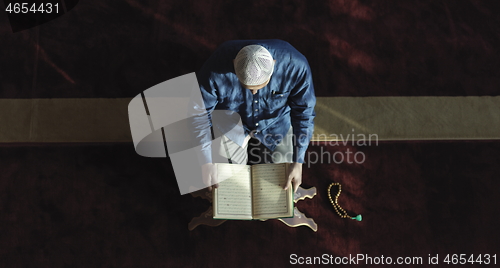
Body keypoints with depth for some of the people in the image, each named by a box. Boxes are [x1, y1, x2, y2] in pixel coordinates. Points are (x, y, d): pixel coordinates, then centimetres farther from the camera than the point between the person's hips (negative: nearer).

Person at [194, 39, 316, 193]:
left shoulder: (295, 66, -34)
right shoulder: (216, 70, -37)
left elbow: (304, 113, -23)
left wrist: (298, 163, -23)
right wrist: (206, 162, -24)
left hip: (276, 124, 1)